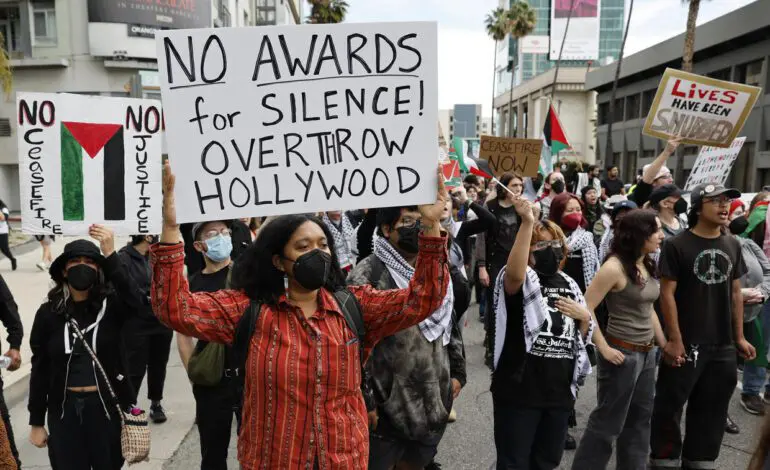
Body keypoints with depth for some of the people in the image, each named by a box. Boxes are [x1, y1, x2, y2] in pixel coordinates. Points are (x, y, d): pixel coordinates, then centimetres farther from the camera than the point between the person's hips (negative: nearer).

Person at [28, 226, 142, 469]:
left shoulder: (111, 305, -6)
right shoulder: (49, 312, -2)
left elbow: (134, 301, -30)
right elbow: (40, 370, 2)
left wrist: (110, 255, -36)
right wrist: (36, 423, 3)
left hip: (106, 406, -1)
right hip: (64, 409, 1)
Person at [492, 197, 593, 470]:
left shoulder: (569, 285, 11)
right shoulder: (522, 279, -8)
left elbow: (584, 334, 20)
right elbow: (515, 273, -35)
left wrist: (584, 316, -2)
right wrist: (528, 223, -40)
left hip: (560, 391, 6)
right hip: (519, 390, -6)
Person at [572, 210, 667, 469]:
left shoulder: (647, 265, 7)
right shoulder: (615, 267, -19)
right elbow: (586, 309, -20)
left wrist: (664, 343, 15)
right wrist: (604, 348, -18)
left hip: (646, 353, 8)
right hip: (622, 353, -8)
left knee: (640, 419, 19)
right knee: (608, 422, 4)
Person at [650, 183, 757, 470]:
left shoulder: (732, 246, 6)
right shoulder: (677, 245, -10)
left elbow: (735, 293, 12)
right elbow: (667, 293, -11)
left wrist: (739, 337, 10)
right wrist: (675, 339, -15)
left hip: (722, 346, 5)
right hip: (686, 344, -5)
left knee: (711, 410, 16)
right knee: (669, 407, 5)